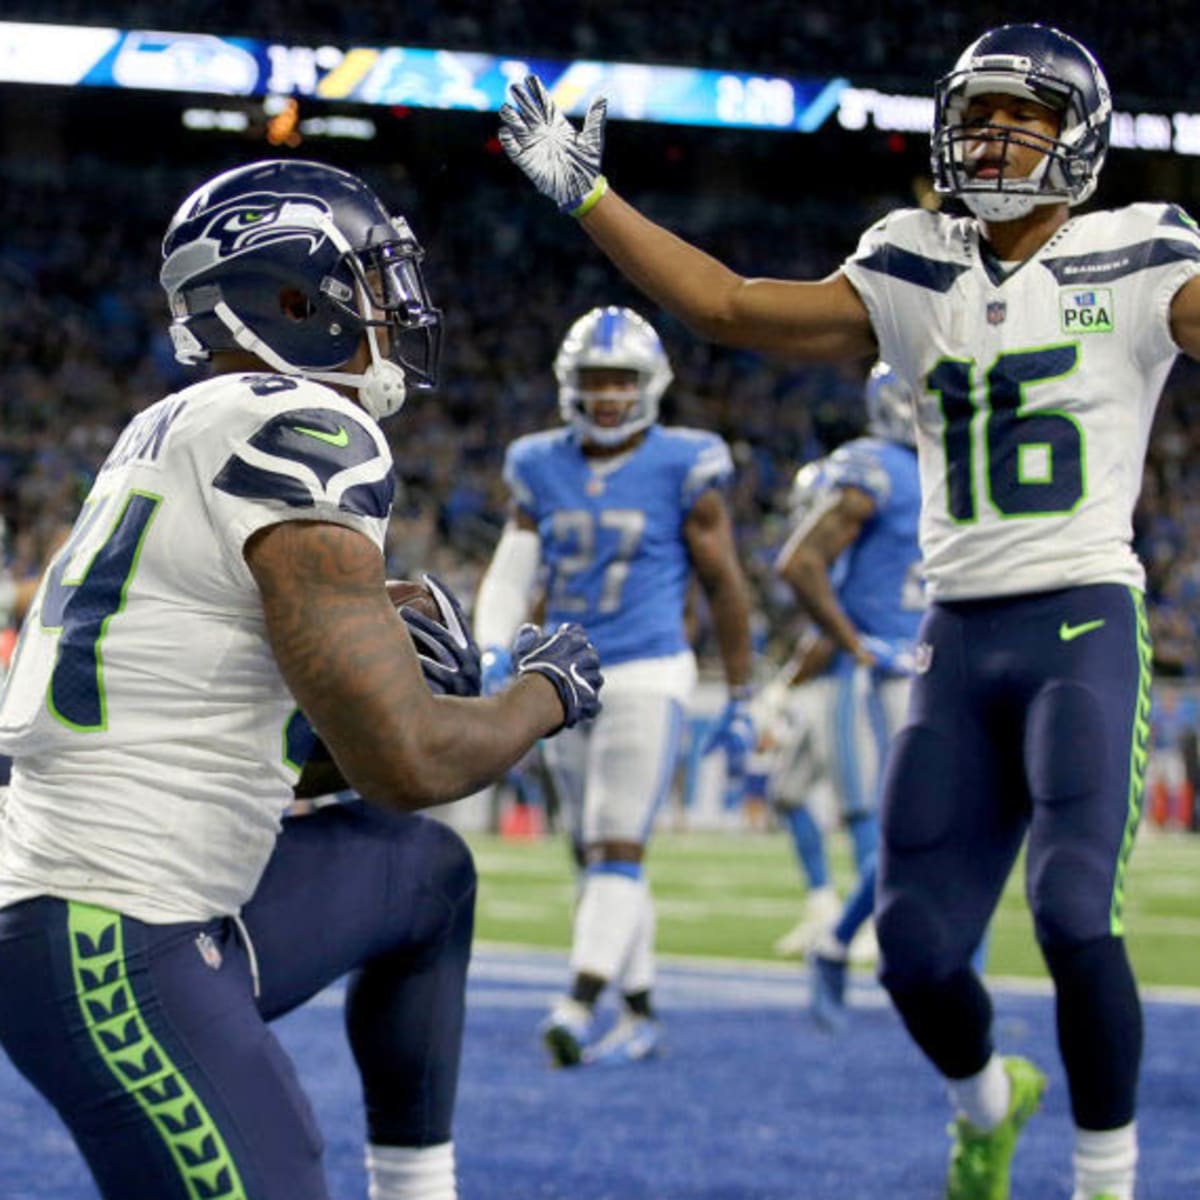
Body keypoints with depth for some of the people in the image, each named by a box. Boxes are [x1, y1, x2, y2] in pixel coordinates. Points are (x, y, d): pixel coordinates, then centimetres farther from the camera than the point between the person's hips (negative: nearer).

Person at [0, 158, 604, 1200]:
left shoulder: (182, 430, 14)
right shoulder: (302, 436, -14)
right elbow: (405, 764, -20)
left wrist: (383, 656, 14)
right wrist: (548, 691, 0)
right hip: (114, 949, -10)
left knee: (429, 874, 26)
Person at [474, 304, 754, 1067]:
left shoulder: (682, 470, -5)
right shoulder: (541, 469, 7)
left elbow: (726, 588, 0)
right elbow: (512, 573, 5)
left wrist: (740, 702, 2)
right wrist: (492, 654, -14)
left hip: (647, 678, -5)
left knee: (618, 849, -14)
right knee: (599, 857, 10)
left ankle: (581, 1004, -23)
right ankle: (642, 1014, 20)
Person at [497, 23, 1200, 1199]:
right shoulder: (916, 279, 10)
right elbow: (730, 307, 7)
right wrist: (588, 197, 3)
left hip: (1085, 626, -4)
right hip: (957, 641, 4)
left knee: (1075, 913, -21)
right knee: (915, 949, 1)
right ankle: (987, 1095, 35)